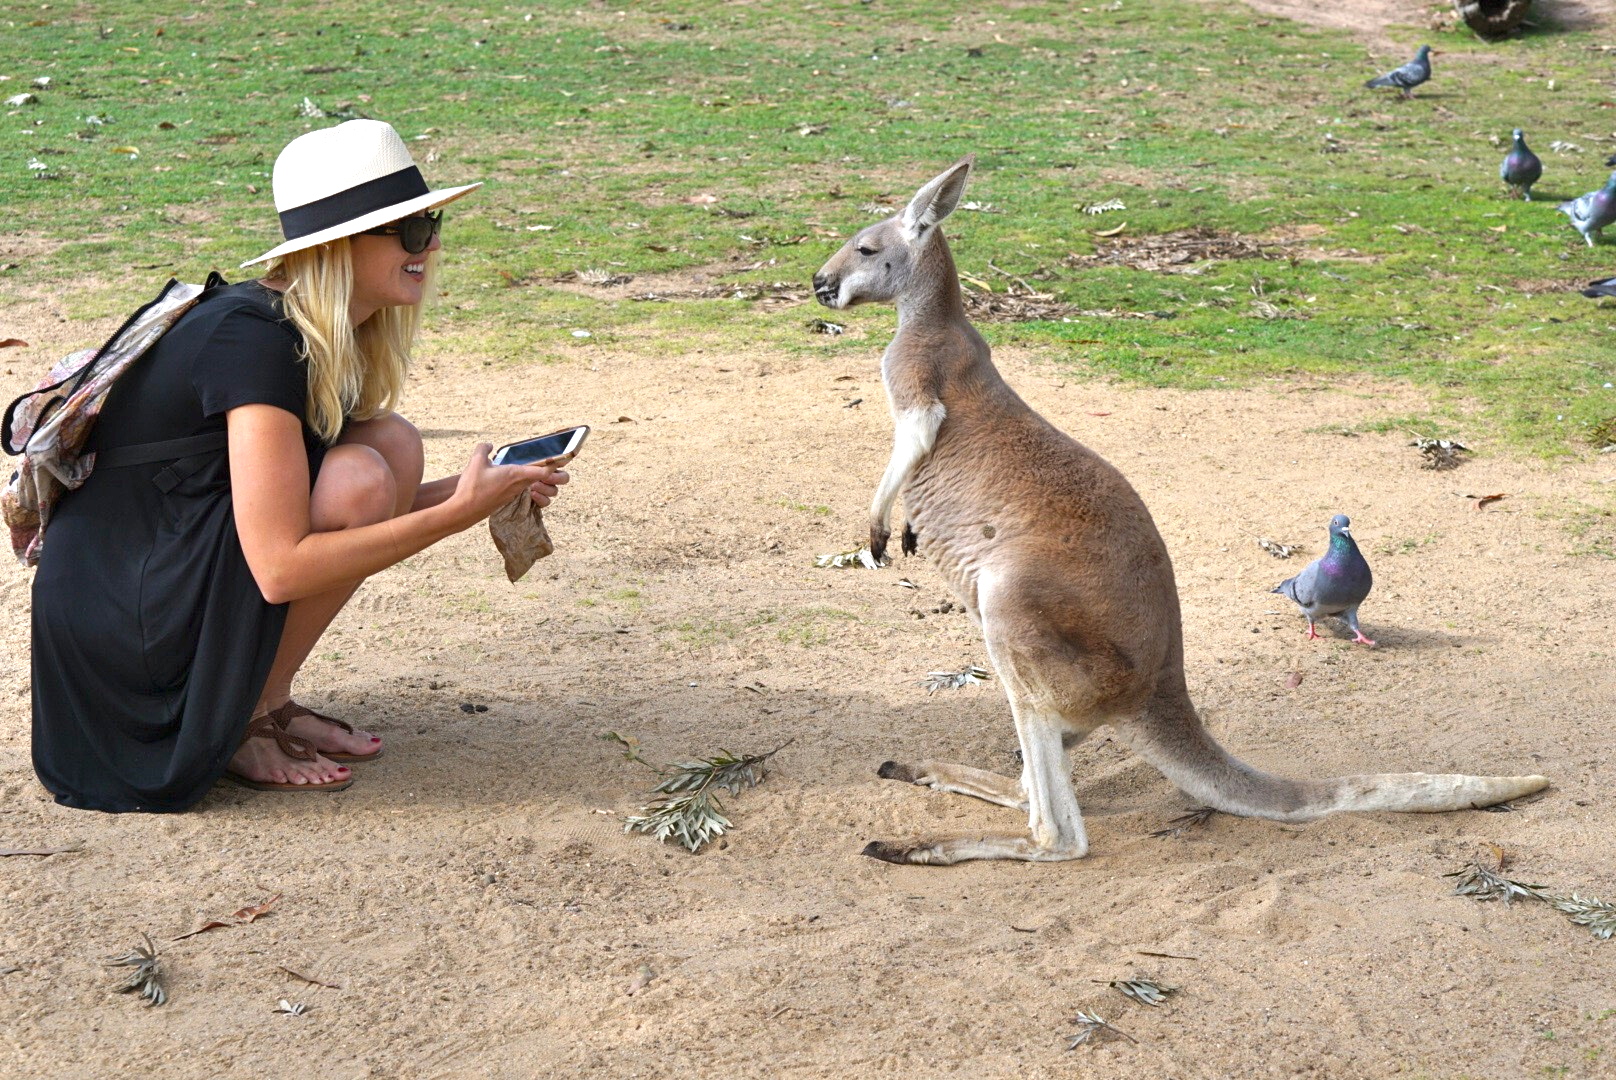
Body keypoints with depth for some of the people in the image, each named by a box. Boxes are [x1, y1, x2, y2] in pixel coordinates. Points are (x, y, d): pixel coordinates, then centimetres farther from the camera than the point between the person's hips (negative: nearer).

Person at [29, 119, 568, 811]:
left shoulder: (332, 337, 4)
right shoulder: (255, 339, -24)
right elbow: (282, 568, -29)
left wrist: (480, 489, -4)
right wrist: (458, 513, -26)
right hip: (115, 619, -9)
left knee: (395, 445, -3)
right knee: (357, 481, -23)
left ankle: (264, 699, 4)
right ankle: (240, 725, -6)